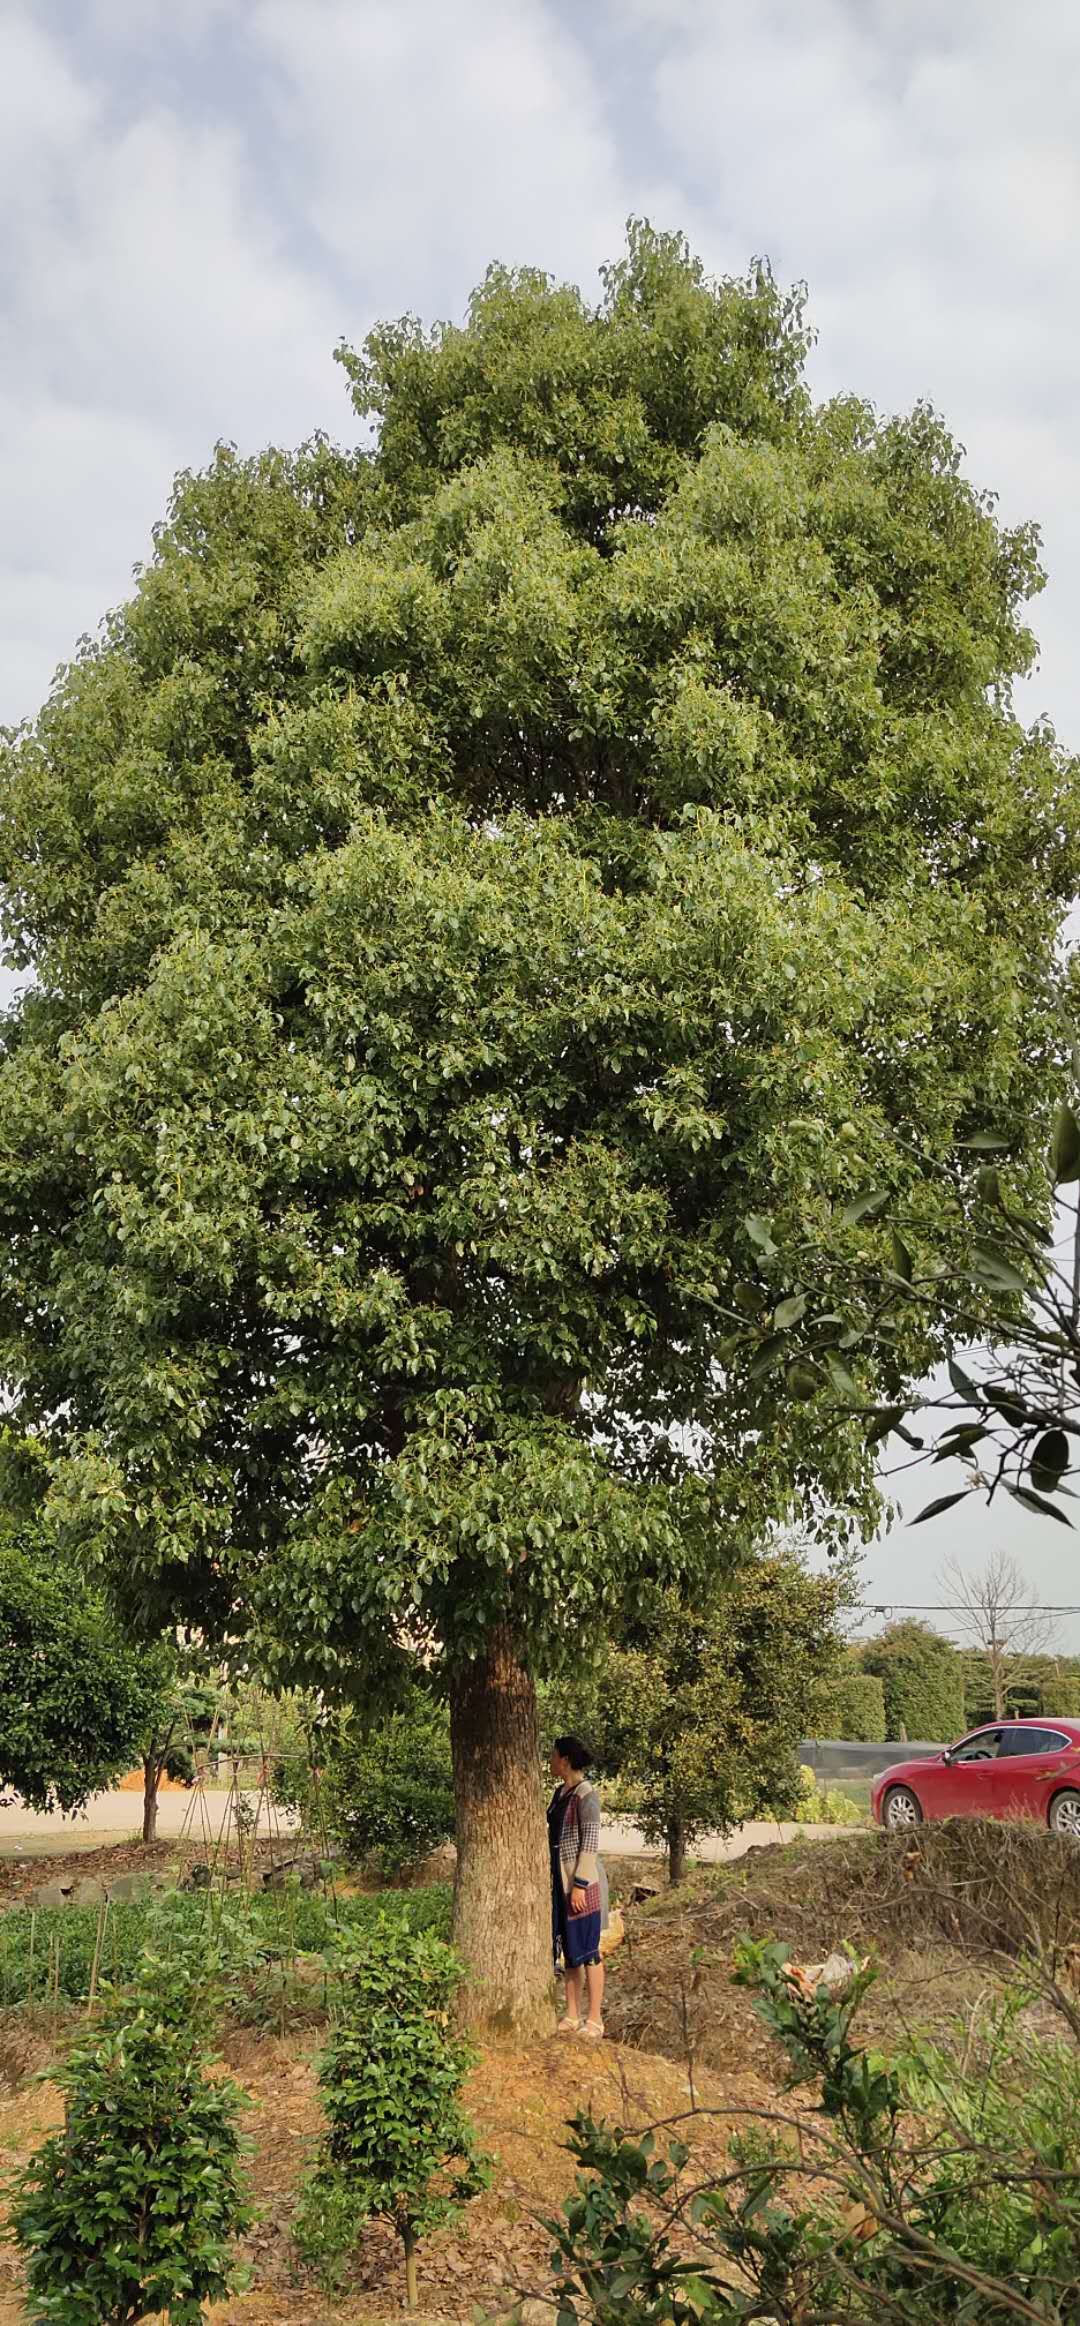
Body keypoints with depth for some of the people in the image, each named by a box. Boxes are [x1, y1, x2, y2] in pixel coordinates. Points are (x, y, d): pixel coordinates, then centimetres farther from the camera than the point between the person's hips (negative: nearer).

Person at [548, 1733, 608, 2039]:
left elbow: (591, 1842, -18)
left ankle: (594, 2019, 8)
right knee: (568, 1947, 12)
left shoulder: (586, 1794, -15)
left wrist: (580, 1884, -20)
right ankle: (572, 2016, 20)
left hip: (582, 1880, -8)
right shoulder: (560, 1791, 10)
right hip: (560, 1880, 8)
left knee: (586, 1950, -1)